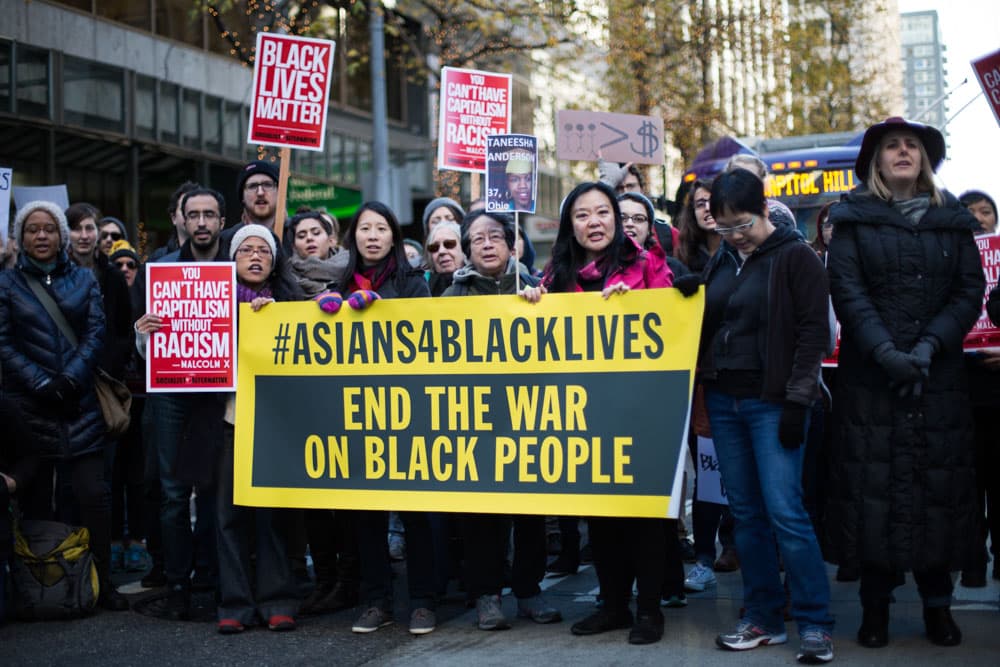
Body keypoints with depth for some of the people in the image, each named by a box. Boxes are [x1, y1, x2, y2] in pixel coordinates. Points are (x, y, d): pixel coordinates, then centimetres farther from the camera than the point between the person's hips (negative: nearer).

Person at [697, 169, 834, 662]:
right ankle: (764, 618, 16)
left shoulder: (795, 257, -5)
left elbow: (813, 331, -10)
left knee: (784, 511, -11)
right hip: (724, 400, 6)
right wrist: (703, 389, 7)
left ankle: (815, 624, -2)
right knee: (745, 512, 8)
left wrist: (797, 402, -14)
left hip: (773, 401, -6)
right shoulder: (721, 261, 12)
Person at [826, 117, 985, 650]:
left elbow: (970, 291, 3)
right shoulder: (854, 218, 5)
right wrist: (885, 352, -16)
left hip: (939, 376, 2)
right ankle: (876, 602, 5)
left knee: (940, 483, 2)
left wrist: (928, 346, -11)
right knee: (873, 483, -3)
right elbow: (848, 291, -4)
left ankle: (937, 603, 11)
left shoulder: (952, 219, 11)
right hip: (871, 376, -2)